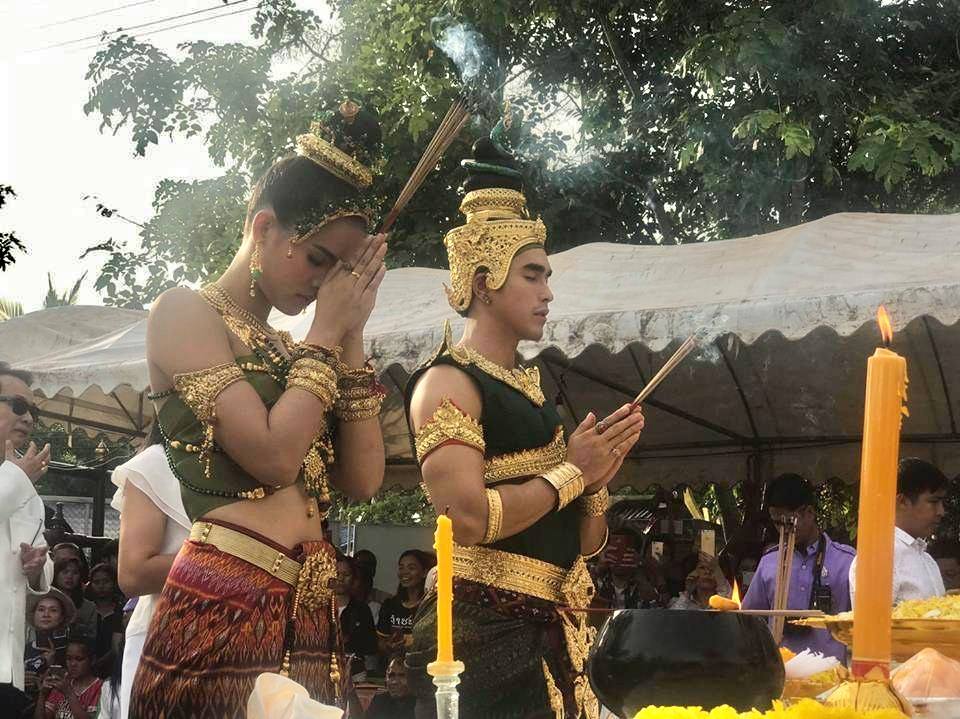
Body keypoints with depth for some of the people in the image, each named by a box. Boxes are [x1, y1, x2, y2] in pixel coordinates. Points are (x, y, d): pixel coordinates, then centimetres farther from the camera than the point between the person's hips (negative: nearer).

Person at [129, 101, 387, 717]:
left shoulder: (290, 351, 19)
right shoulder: (186, 312, -3)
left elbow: (363, 480, 8)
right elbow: (273, 455, -15)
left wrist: (351, 337, 6)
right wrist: (326, 332, -4)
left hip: (310, 614, 7)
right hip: (224, 607, -7)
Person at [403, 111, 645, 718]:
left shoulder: (535, 391, 17)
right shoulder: (449, 381, -8)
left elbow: (583, 544, 21)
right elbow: (470, 518, -23)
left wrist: (597, 476, 1)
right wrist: (572, 471, -11)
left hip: (550, 636, 8)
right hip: (483, 635, -8)